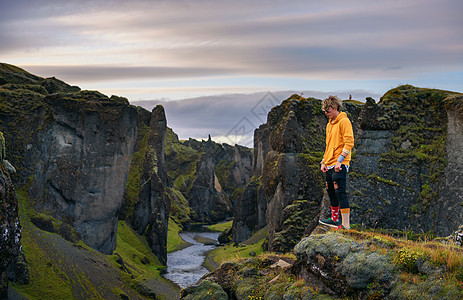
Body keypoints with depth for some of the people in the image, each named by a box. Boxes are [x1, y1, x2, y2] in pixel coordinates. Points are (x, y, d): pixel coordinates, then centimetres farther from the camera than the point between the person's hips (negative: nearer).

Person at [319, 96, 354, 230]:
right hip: (329, 166, 9)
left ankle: (345, 224, -15)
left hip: (340, 165, -9)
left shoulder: (344, 121, -8)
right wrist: (324, 161, 17)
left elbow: (349, 143, -16)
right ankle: (335, 219, 29)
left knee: (340, 193, -13)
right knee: (331, 193, 15)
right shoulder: (330, 124, 19)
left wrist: (340, 161, -20)